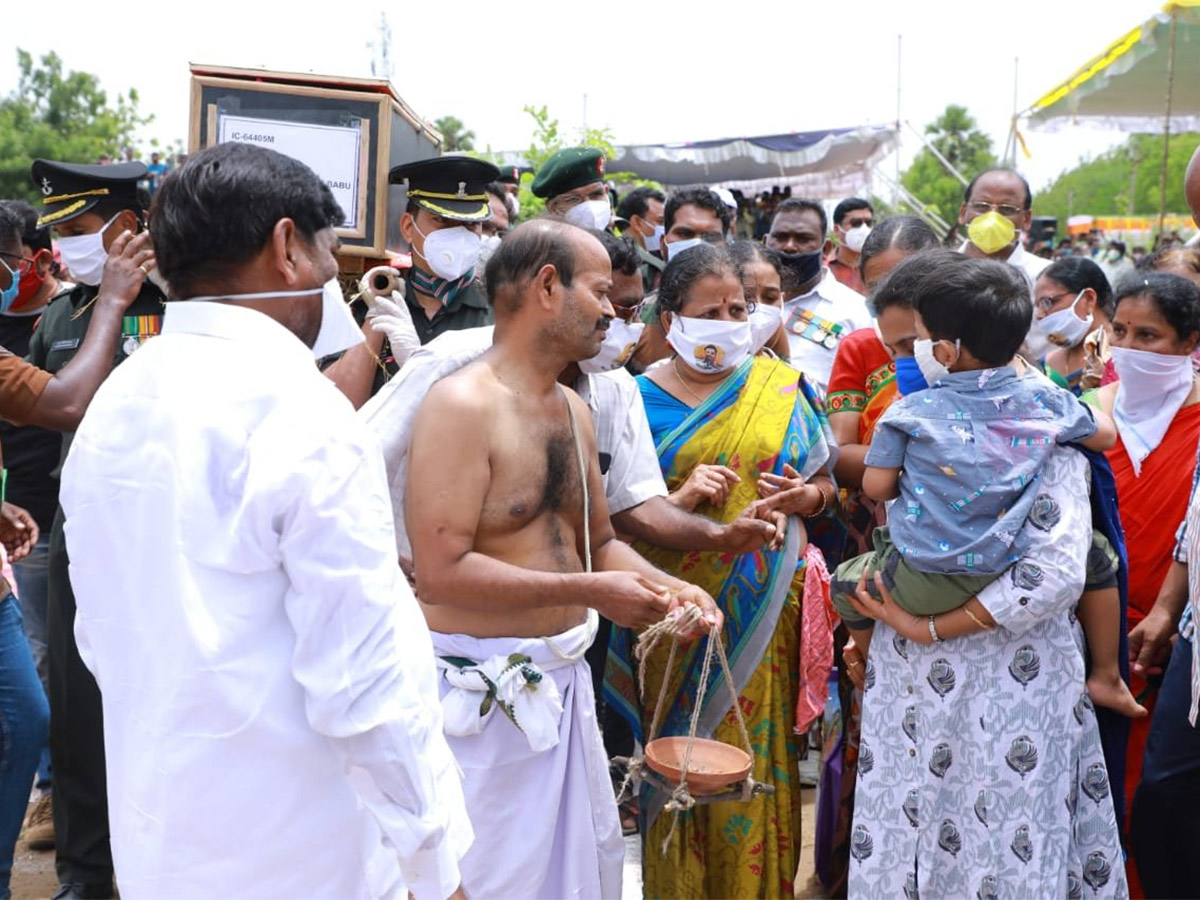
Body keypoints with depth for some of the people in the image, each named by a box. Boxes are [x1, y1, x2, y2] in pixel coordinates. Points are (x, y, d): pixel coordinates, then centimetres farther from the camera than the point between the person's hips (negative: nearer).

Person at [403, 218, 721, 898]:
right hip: (485, 693, -8)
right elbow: (441, 572, -22)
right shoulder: (463, 404, -16)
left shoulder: (574, 410, 10)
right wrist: (589, 592, -21)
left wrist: (666, 586, -1)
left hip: (565, 682, 8)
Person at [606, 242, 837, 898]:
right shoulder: (644, 397, 1)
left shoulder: (782, 387, 7)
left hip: (766, 609, 1)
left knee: (757, 751, 6)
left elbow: (825, 483, 13)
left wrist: (806, 496, -8)